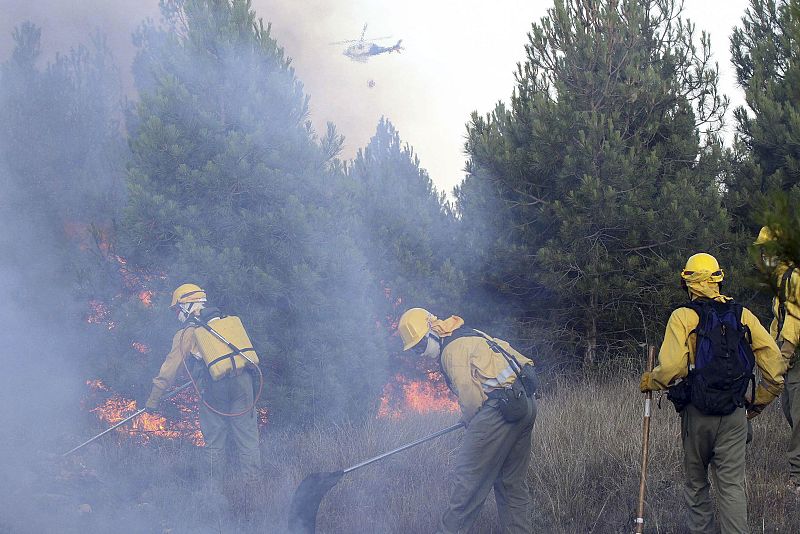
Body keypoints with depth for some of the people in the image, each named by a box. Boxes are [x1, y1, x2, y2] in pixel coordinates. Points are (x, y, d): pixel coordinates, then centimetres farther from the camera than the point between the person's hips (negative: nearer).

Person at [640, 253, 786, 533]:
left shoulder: (683, 317, -5)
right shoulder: (743, 316, 5)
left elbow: (672, 368, -17)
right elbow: (775, 364, 2)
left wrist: (649, 381, 4)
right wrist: (759, 403, 15)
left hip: (697, 413, -2)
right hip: (735, 415, 2)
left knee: (696, 481, 15)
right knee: (732, 485, 2)